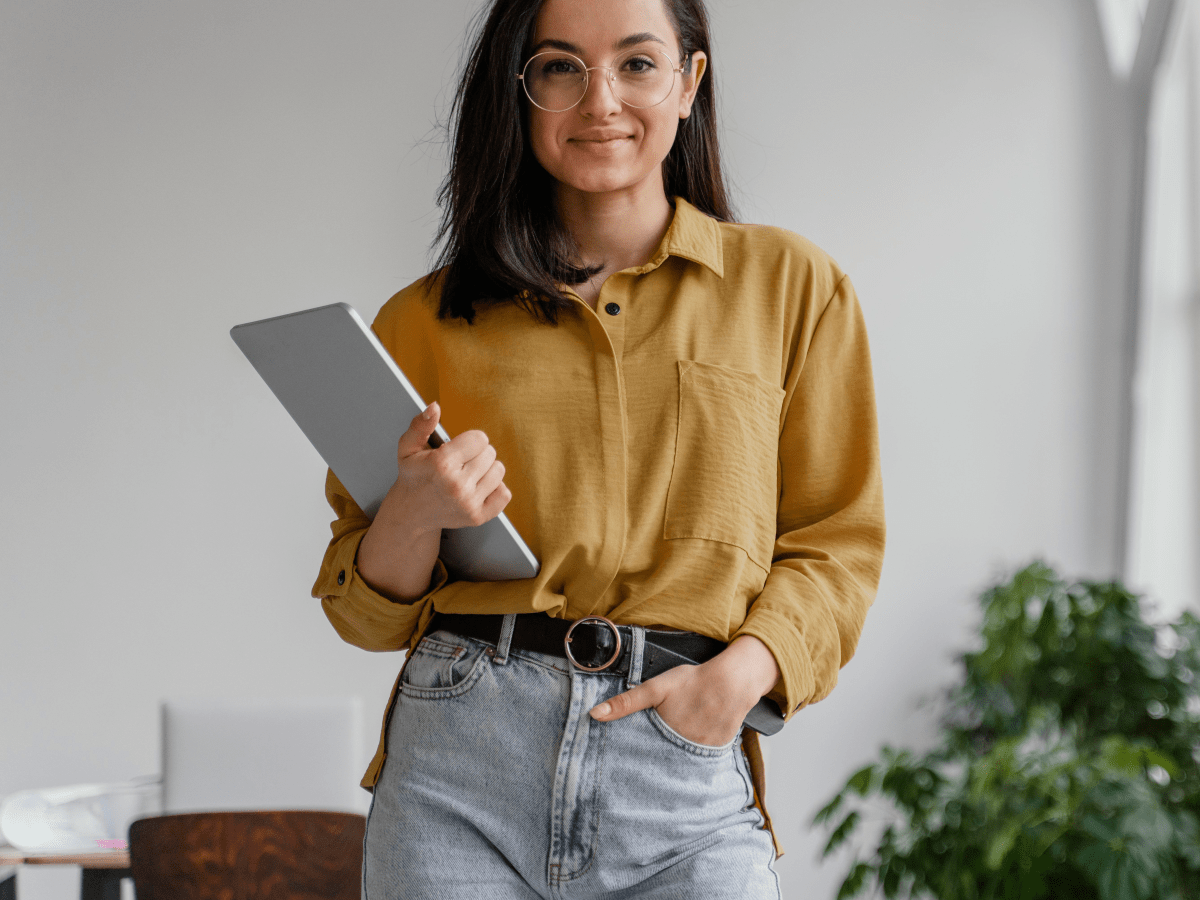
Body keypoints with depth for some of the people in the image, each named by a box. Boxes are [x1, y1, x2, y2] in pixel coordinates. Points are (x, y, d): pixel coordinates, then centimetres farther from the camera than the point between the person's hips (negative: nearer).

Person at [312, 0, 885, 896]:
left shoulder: (788, 285, 8)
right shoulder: (428, 320, 9)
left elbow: (836, 543, 7)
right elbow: (367, 611, 12)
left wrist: (743, 672, -11)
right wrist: (413, 516, -9)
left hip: (685, 776, 0)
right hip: (461, 766, 1)